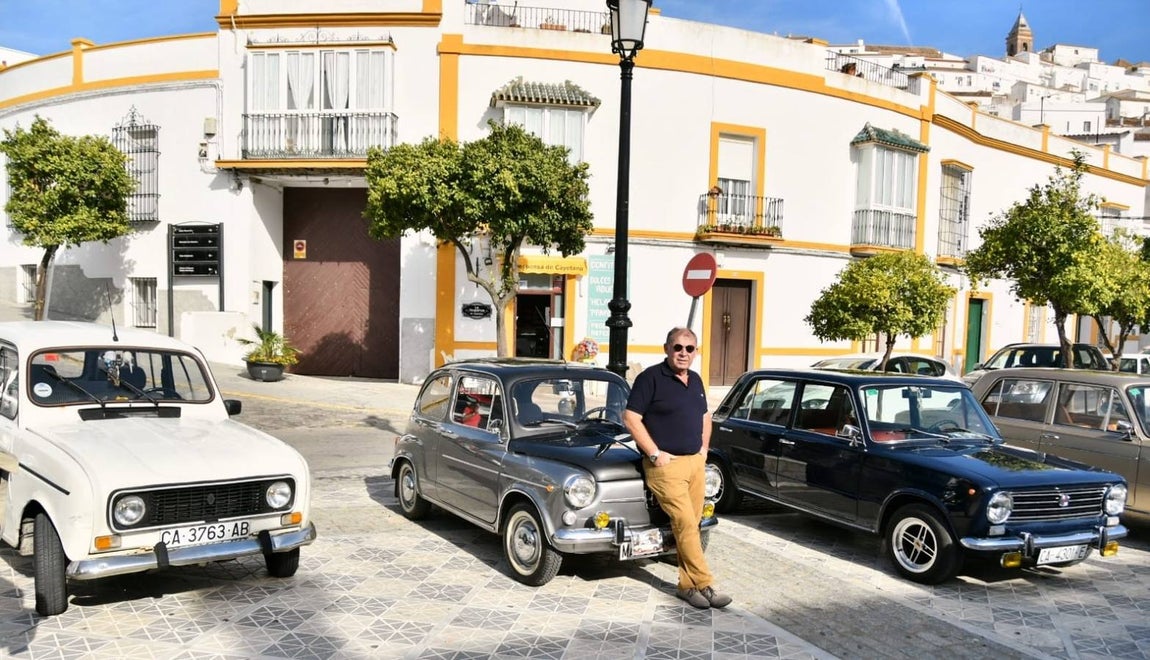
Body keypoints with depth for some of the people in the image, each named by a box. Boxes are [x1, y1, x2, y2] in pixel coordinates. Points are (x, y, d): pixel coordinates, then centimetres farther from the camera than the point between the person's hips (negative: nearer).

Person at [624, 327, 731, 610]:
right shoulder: (651, 378, -9)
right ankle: (703, 584, -4)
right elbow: (631, 418, -13)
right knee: (686, 524, -10)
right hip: (666, 465, -7)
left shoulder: (695, 380, 14)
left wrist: (704, 448, 14)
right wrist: (655, 454, -15)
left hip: (695, 462, 7)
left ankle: (688, 584, 14)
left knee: (691, 525, 7)